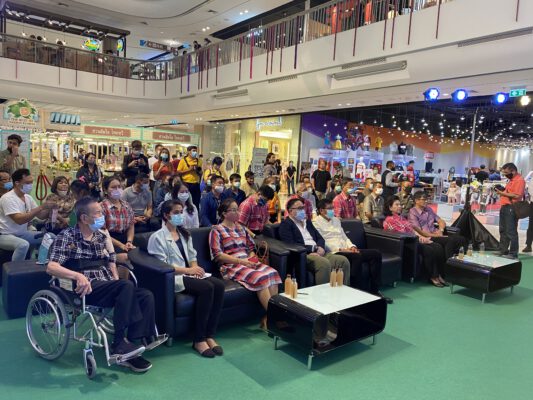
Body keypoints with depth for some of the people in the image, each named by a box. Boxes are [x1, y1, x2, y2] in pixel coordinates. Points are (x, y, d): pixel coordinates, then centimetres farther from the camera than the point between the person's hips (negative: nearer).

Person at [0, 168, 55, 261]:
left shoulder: (28, 197, 4)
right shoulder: (8, 198, -19)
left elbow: (41, 216, 7)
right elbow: (19, 220, -31)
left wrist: (49, 208, -15)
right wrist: (41, 207, -33)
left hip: (22, 233, 8)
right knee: (23, 245, -36)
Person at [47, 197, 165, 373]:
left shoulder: (101, 236, 18)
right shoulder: (66, 237, -2)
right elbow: (51, 267, -14)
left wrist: (117, 281, 3)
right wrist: (78, 276, -32)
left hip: (107, 285, 7)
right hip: (86, 289, -7)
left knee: (146, 296, -17)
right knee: (126, 285, -32)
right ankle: (119, 343, -21)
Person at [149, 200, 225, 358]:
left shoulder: (184, 234, 22)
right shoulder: (158, 237, -1)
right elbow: (162, 265, -10)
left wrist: (195, 267, -4)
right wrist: (187, 270, -17)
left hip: (189, 272, 7)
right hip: (172, 277, -7)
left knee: (219, 285, -22)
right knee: (206, 288, -31)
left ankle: (210, 335, -17)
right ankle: (199, 339, -21)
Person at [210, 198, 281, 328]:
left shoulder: (241, 228, 21)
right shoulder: (216, 230, 1)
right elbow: (217, 255, -8)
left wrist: (252, 258, -1)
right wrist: (241, 261, -15)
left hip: (248, 262, 6)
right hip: (231, 266, -6)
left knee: (272, 273, -24)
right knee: (260, 277, -31)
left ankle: (268, 318, -24)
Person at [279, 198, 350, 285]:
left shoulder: (307, 221, 24)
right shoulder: (285, 224, 0)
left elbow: (320, 238, 21)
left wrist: (320, 248, -4)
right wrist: (314, 248, -12)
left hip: (318, 252, 8)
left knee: (343, 261, -15)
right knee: (324, 263, -35)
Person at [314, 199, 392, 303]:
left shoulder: (336, 220, 24)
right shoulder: (316, 223, -1)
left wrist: (351, 246, 2)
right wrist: (340, 249, -19)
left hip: (346, 250, 8)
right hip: (333, 252, -8)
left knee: (376, 253, -9)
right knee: (357, 257, -35)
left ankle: (374, 290, -9)